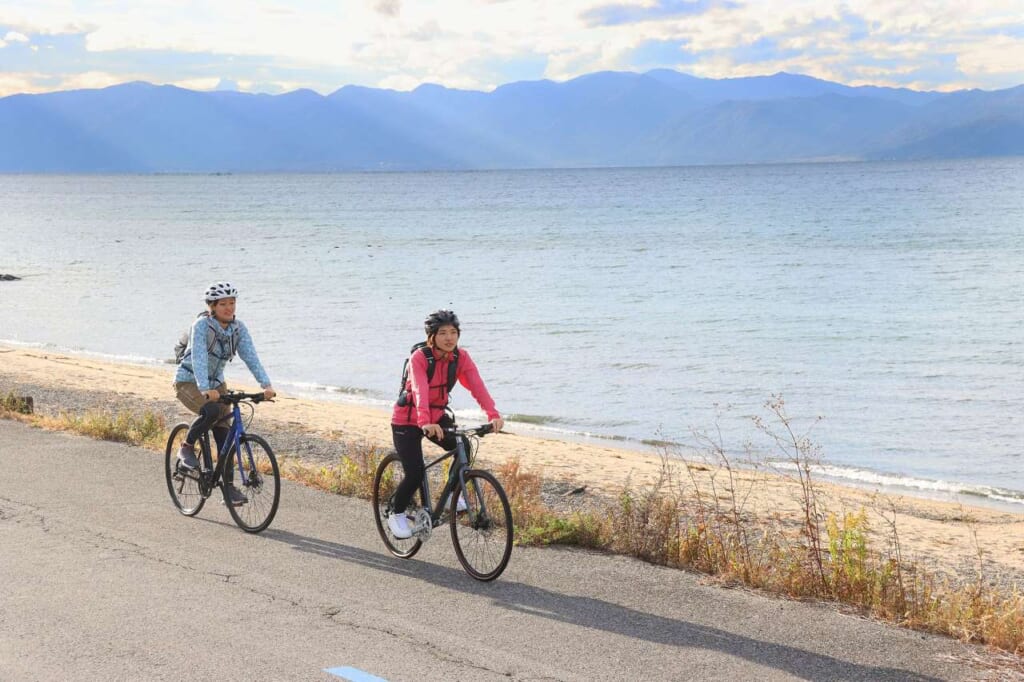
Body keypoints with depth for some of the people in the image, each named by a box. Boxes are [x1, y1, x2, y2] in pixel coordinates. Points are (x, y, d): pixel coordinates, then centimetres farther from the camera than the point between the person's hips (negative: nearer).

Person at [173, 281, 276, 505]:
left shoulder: (238, 328, -7)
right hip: (189, 382, -5)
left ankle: (229, 486, 3)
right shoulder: (201, 325, -23)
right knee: (212, 411, -34)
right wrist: (205, 390, -49)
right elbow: (199, 359, -34)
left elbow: (250, 357, -16)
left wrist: (266, 385, -31)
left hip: (216, 383, 5)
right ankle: (187, 447, -10)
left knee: (224, 434, -4)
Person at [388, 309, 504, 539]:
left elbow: (477, 386, -25)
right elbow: (419, 391, -40)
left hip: (438, 416, 5)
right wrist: (425, 423, -56)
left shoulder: (461, 357, -11)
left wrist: (493, 415, -41)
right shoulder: (419, 358, -25)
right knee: (415, 474, -13)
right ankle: (396, 515, 13)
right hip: (407, 420, -5)